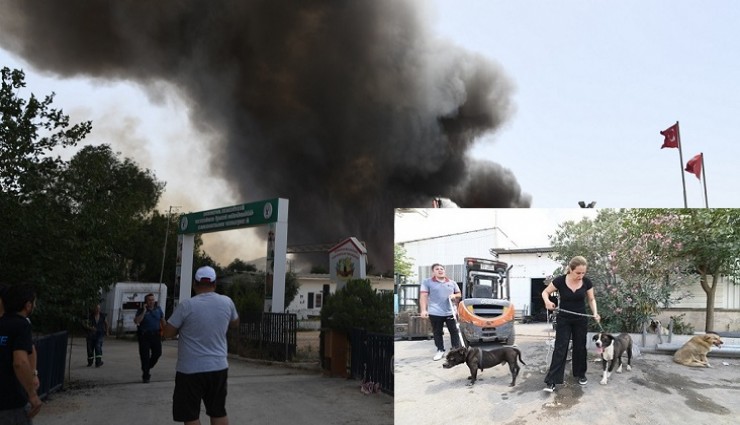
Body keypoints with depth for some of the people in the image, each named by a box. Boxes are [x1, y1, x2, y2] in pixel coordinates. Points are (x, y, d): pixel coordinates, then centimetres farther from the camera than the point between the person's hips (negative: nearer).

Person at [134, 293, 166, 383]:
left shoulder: (158, 309, 8)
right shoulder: (141, 311, -2)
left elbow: (162, 320, 18)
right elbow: (136, 321, -17)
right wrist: (144, 311, -19)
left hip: (156, 335, 3)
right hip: (144, 336, -3)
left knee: (157, 353, 0)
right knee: (145, 356, -1)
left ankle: (147, 368, 25)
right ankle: (145, 375, 9)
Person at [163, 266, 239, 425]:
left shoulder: (187, 305, -14)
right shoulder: (227, 302, -1)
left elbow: (168, 333, -5)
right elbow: (235, 323, 17)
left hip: (190, 370, -4)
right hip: (218, 367, 4)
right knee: (219, 412, 15)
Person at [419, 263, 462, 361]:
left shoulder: (452, 282, 12)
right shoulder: (427, 282, 0)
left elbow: (459, 294, 21)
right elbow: (423, 296, -6)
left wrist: (454, 296, -3)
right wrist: (424, 310, -17)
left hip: (450, 312, 3)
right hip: (435, 313, -3)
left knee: (454, 331, 5)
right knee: (437, 332, 4)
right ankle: (440, 351, 15)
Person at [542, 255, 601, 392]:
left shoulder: (587, 282, -11)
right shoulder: (560, 281, -18)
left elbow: (591, 299, 3)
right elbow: (545, 292, -5)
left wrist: (595, 313, -14)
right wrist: (547, 301, -26)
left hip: (581, 320, 2)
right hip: (564, 320, -2)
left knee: (580, 347, 12)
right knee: (560, 348, -6)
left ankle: (580, 374, 33)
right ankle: (551, 381, -5)